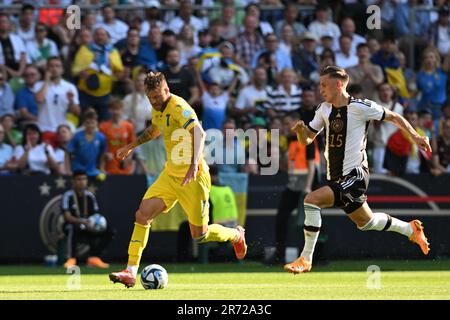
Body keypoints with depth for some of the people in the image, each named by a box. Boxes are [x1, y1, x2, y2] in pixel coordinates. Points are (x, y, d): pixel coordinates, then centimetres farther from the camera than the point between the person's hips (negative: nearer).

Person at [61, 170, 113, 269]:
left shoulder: (90, 196, 8)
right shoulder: (68, 196, -7)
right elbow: (67, 217, -17)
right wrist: (83, 222, -32)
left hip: (88, 228, 5)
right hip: (73, 226, -5)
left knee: (108, 231, -14)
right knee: (74, 228, -40)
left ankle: (94, 258, -5)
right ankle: (71, 259, -33)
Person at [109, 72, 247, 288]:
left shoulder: (179, 107, -22)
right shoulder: (158, 109, 6)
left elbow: (199, 133, -39)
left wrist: (194, 164, -51)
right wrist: (131, 146, 36)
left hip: (193, 177, -8)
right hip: (171, 174, 8)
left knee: (199, 234, 2)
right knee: (142, 215, -8)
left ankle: (236, 235, 33)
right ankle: (131, 272, -7)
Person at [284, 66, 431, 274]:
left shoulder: (359, 107, -12)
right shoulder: (324, 109, 8)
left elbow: (393, 117, -2)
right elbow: (306, 139, 12)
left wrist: (414, 136, -10)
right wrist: (300, 130, -11)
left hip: (354, 175, -8)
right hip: (336, 177, 8)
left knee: (312, 200, -23)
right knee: (365, 222, 21)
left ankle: (305, 259, -16)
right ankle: (410, 229, 43)